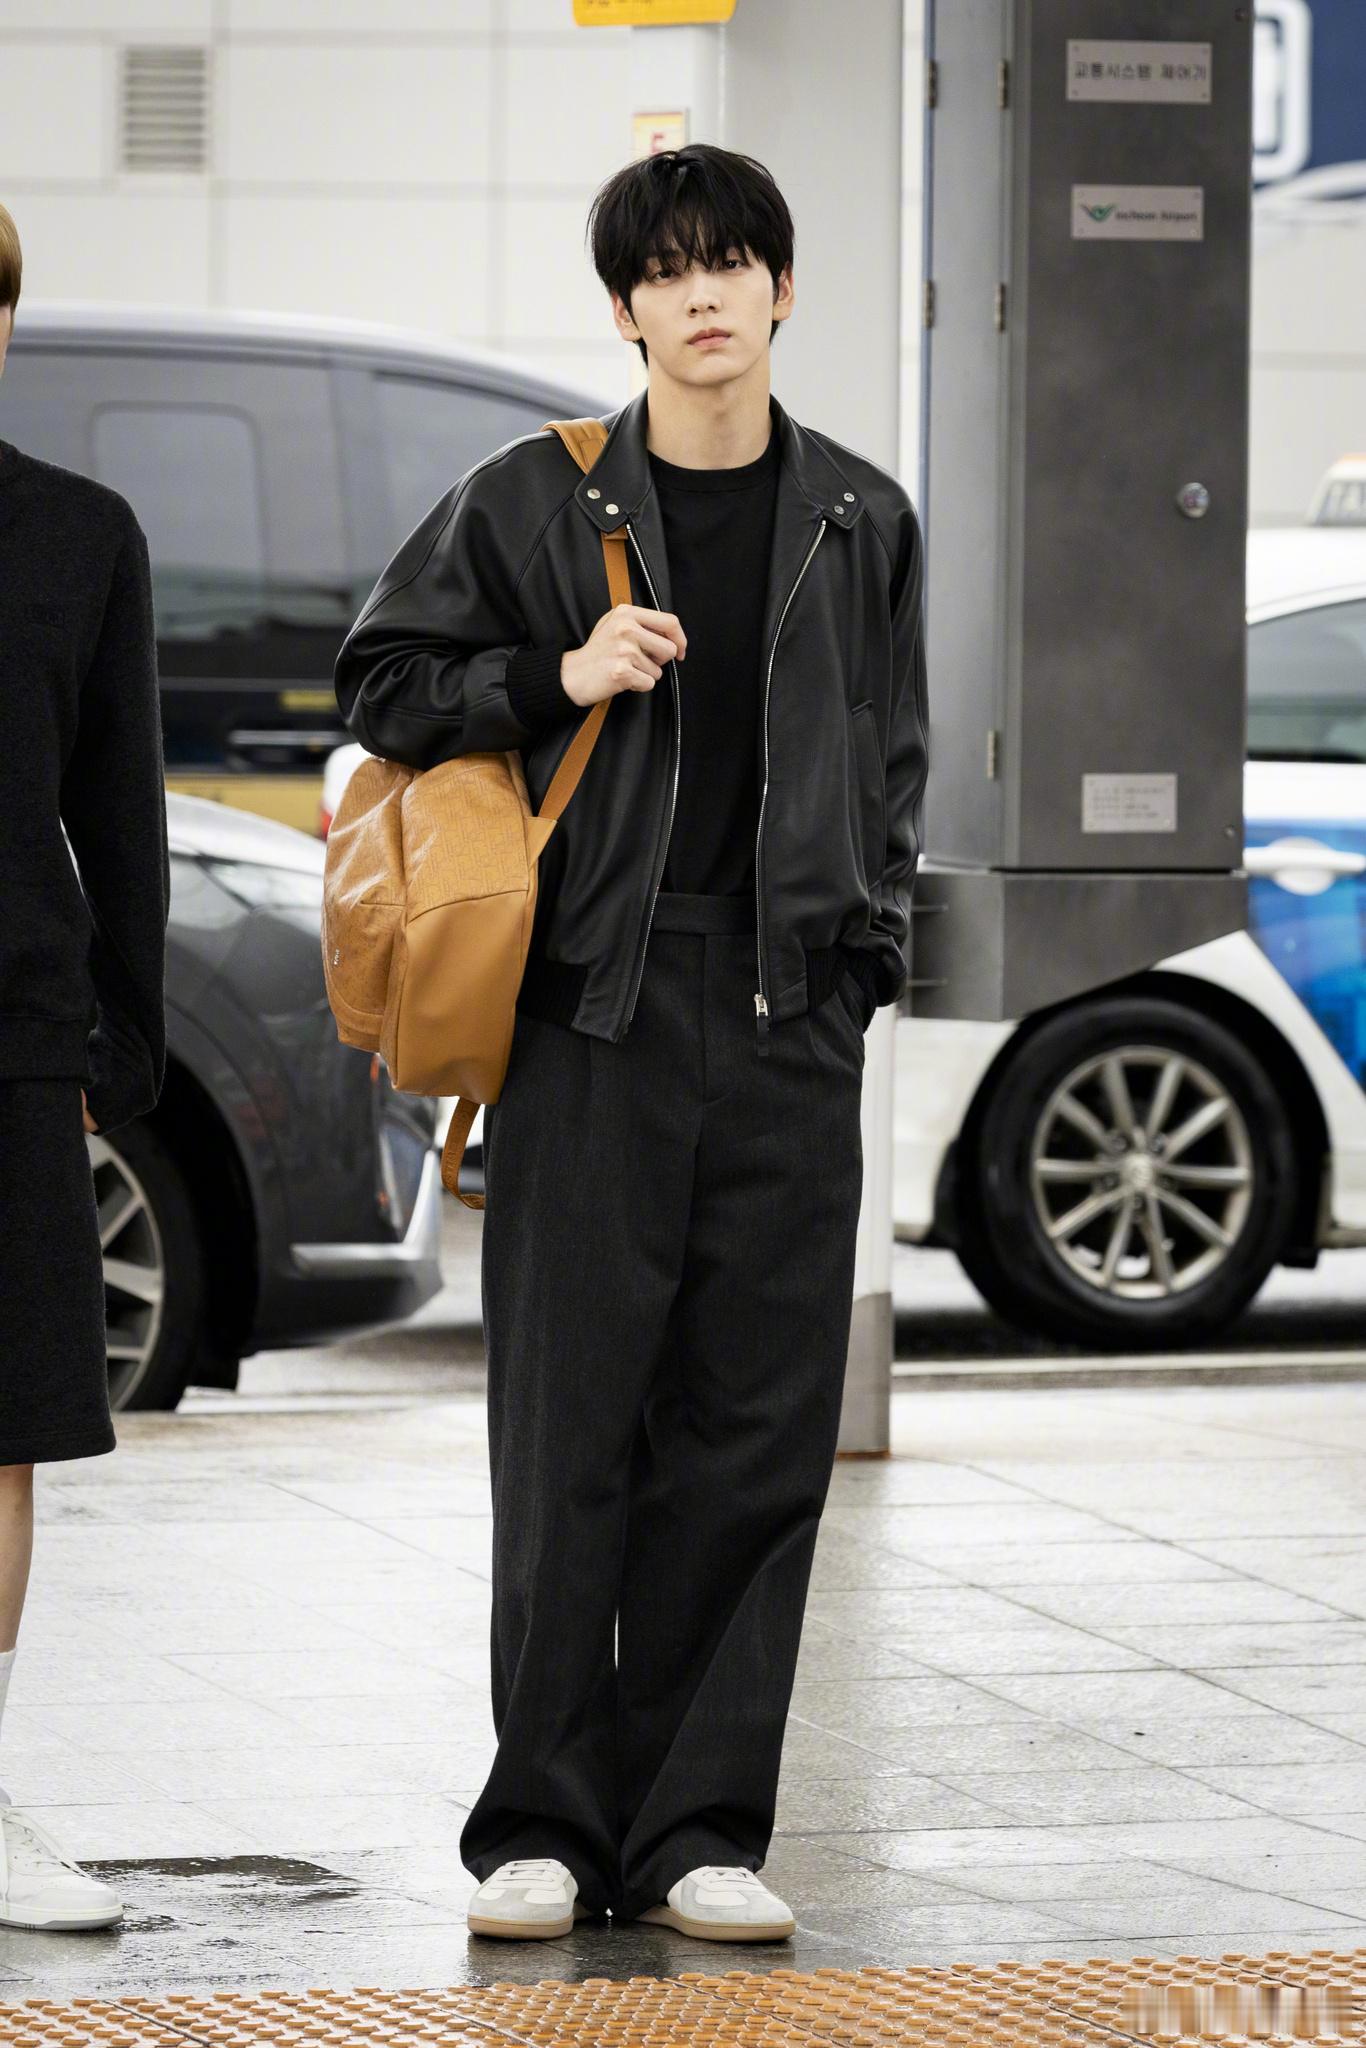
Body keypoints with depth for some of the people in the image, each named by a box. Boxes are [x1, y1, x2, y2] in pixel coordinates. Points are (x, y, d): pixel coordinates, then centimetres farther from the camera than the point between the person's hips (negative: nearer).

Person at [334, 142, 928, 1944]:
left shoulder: (861, 523, 11)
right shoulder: (532, 500, 3)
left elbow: (891, 765, 17)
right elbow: (382, 684, 8)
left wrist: (861, 951, 6)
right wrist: (560, 679, -7)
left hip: (788, 1019, 2)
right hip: (591, 1005, -2)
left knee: (756, 1438, 1)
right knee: (569, 1432, -3)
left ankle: (695, 1830, 6)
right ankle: (544, 1826, 3)